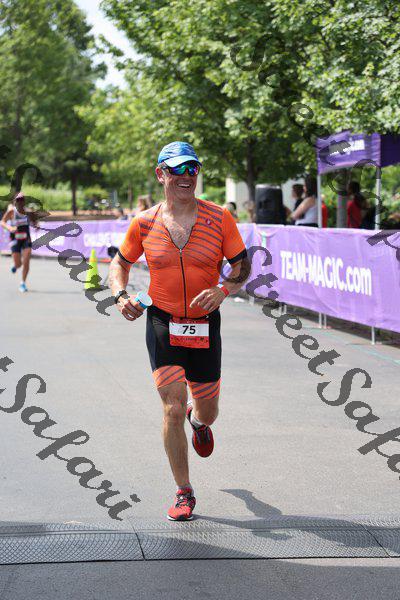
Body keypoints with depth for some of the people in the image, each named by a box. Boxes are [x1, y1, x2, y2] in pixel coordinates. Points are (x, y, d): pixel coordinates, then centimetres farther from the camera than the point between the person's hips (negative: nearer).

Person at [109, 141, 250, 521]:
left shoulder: (219, 218, -4)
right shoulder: (144, 223, -1)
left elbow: (243, 265, 0)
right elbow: (120, 263, 12)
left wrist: (222, 290, -20)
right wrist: (121, 296, -7)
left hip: (206, 326, 1)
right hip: (163, 323, -1)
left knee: (207, 413, 12)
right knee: (173, 409, -11)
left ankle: (198, 420, 53)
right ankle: (184, 493, 3)